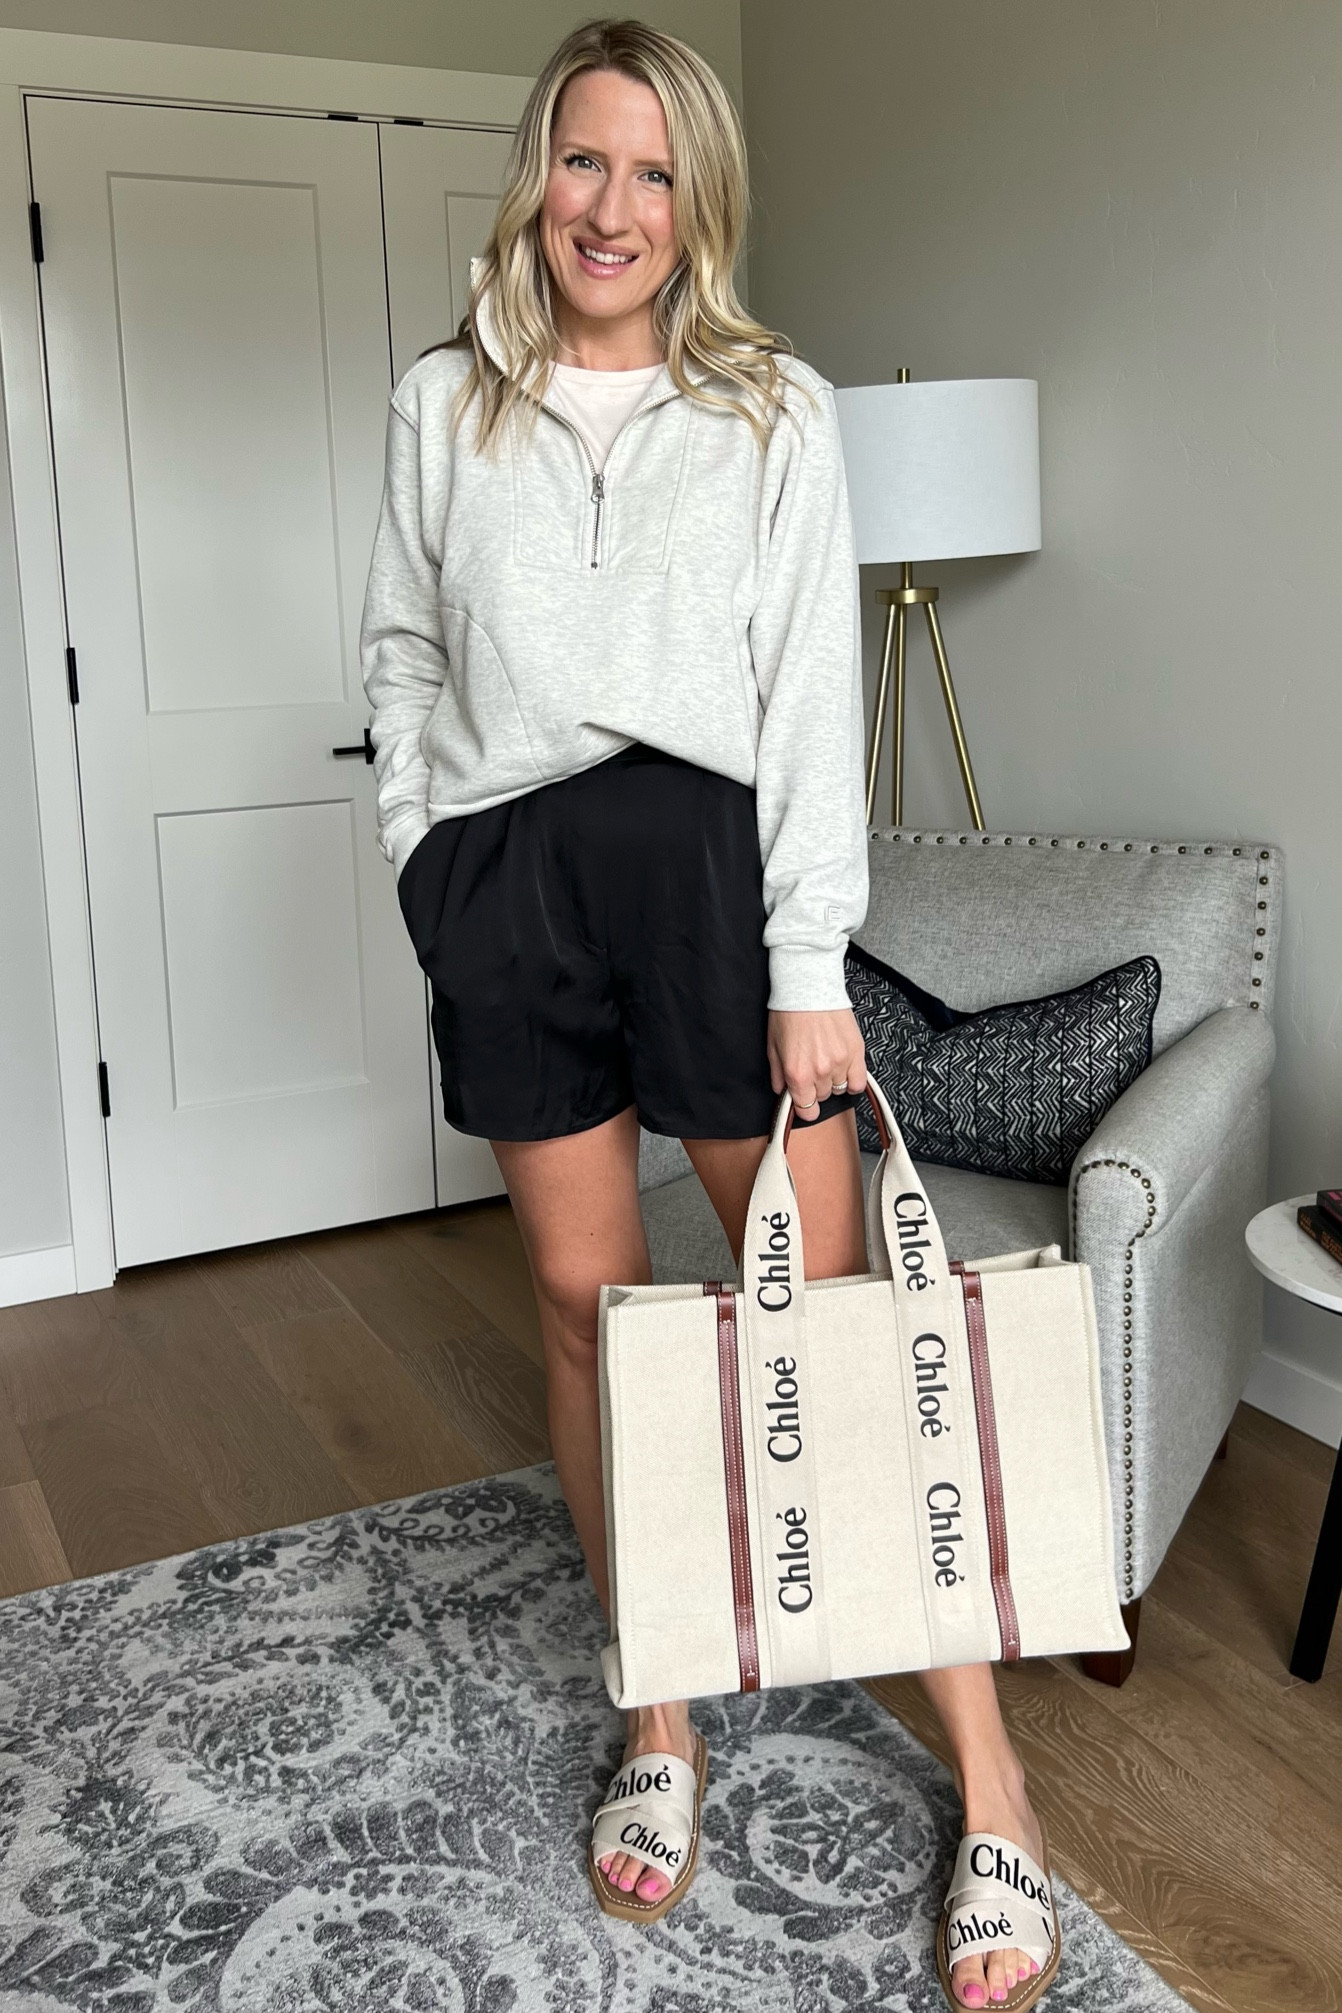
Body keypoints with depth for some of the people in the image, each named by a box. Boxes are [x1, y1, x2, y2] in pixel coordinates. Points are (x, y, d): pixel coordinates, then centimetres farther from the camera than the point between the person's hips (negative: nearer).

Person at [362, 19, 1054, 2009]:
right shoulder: (442, 409, 12)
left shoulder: (776, 410, 4)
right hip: (507, 878, 3)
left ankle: (988, 1777, 11)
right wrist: (426, 862, 6)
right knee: (586, 1301, 7)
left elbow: (815, 694, -2)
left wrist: (811, 968, -9)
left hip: (706, 856, -2)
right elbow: (406, 657, 18)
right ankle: (661, 1722, 24)